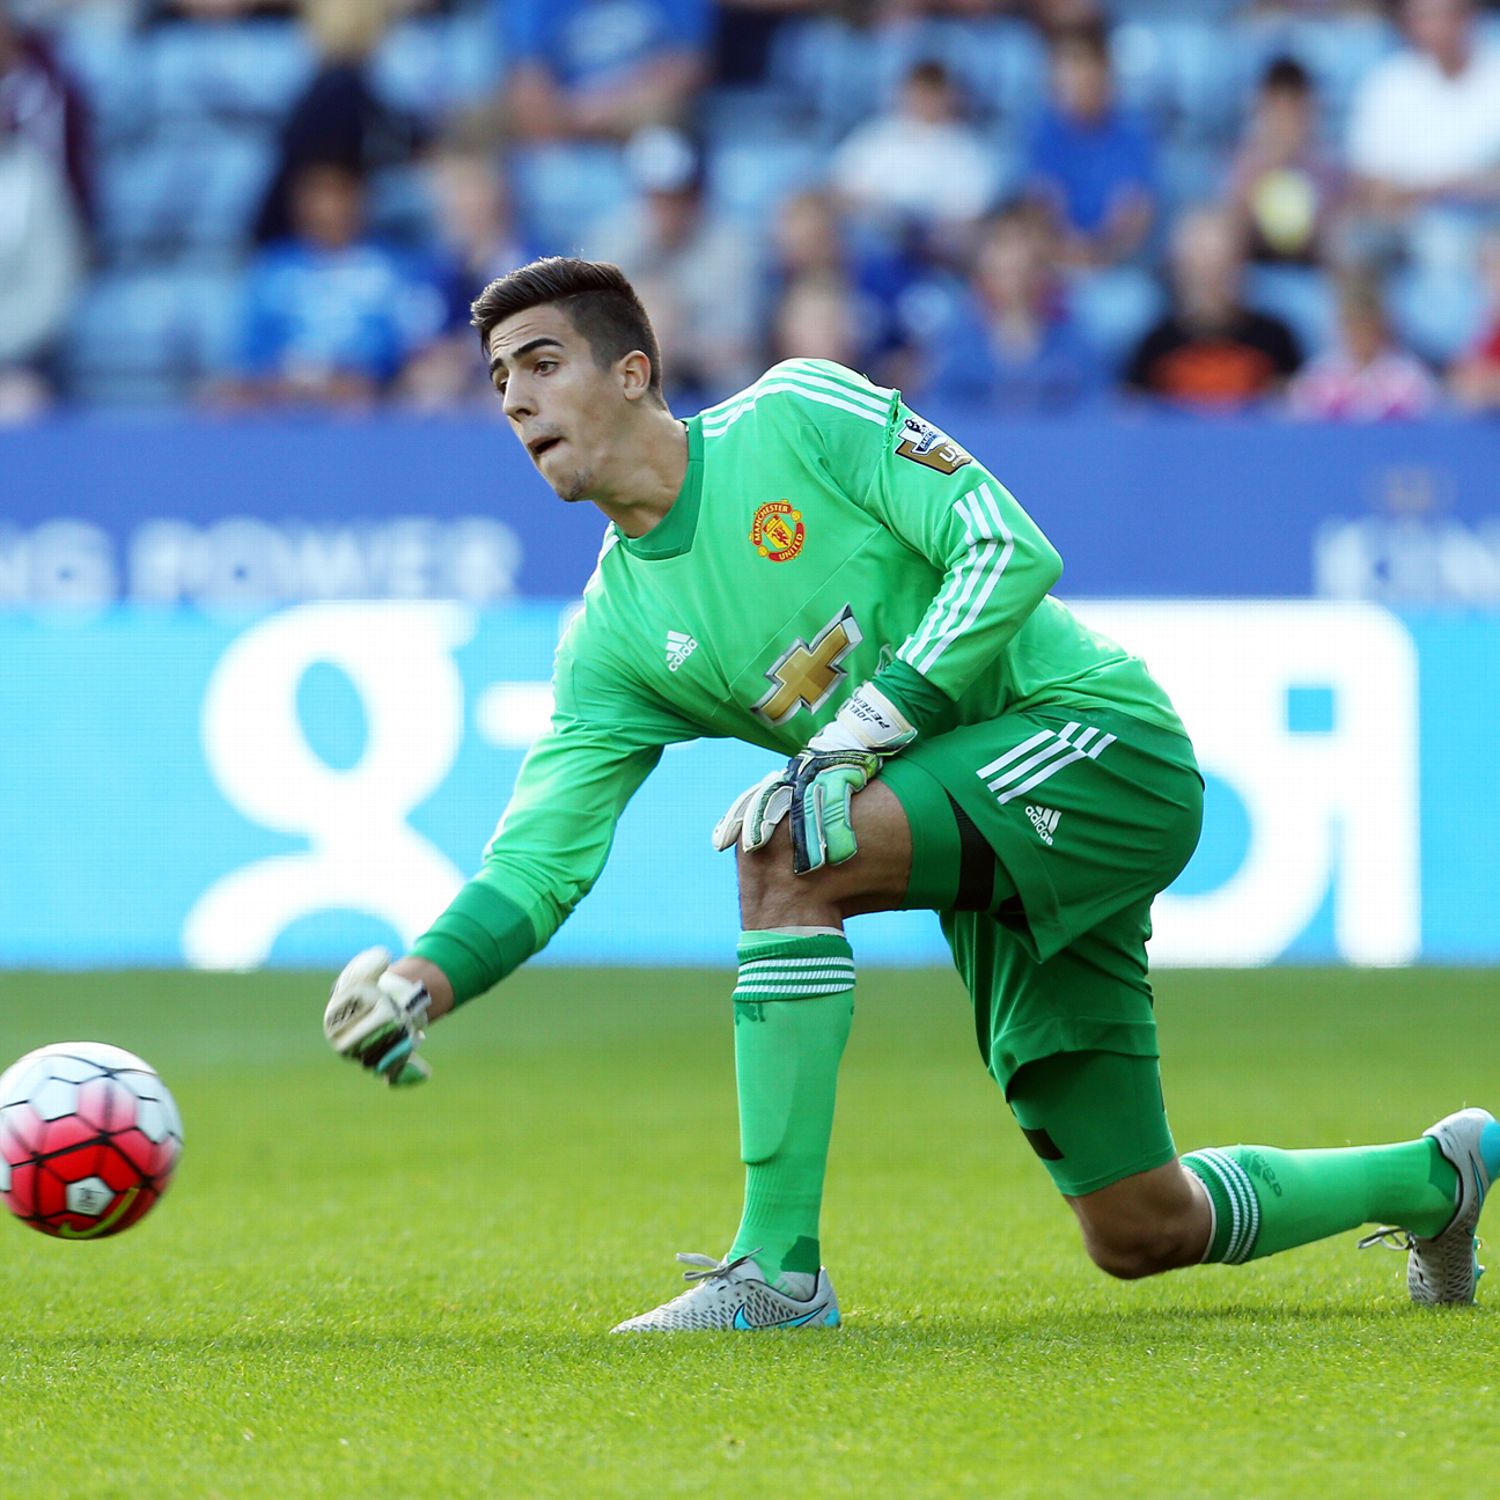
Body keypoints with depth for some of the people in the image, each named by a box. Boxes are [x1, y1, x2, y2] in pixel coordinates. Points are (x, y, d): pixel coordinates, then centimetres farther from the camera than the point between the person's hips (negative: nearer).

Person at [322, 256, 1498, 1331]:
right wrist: (423, 981, -22)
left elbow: (1012, 553, -15)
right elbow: (540, 855, -3)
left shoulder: (803, 414, -9)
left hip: (1103, 743, -7)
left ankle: (780, 1269, -25)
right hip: (990, 880, 7)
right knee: (1144, 1233, 7)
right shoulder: (612, 641, 6)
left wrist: (860, 733, -24)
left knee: (785, 851, -29)